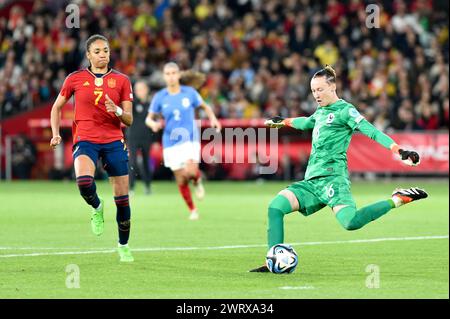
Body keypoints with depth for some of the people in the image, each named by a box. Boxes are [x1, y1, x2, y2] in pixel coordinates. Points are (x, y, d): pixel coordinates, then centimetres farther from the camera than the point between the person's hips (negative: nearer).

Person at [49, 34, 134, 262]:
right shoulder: (75, 79, 5)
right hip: (85, 140, -1)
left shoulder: (121, 80, 6)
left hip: (114, 141, 1)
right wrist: (55, 133, 4)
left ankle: (123, 245, 21)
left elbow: (129, 120, 5)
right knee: (83, 180, -32)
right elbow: (56, 107, 18)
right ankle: (96, 207, 2)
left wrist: (117, 111, -17)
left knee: (122, 197, 0)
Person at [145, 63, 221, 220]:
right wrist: (153, 124, -17)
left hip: (190, 138, -1)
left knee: (190, 171, -26)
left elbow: (205, 107, 13)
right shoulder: (159, 97, -1)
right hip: (171, 142, 1)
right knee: (181, 180, 3)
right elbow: (149, 118, 6)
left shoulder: (189, 93, -2)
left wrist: (213, 118, -4)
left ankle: (197, 181, 11)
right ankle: (192, 210, 23)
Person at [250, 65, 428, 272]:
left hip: (332, 176, -8)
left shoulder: (344, 110, -2)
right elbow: (307, 123, 46)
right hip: (312, 181, 8)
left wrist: (399, 151, -25)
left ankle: (397, 200, -15)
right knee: (275, 207, -6)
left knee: (350, 222, -31)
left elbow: (371, 131, -13)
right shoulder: (321, 112, 22)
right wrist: (283, 122, 62)